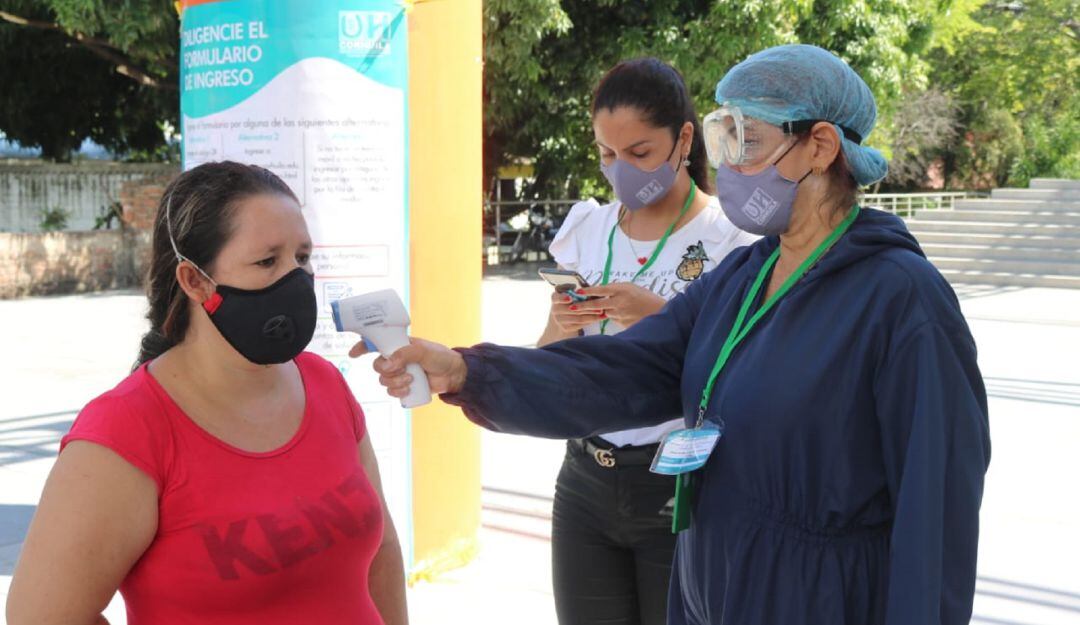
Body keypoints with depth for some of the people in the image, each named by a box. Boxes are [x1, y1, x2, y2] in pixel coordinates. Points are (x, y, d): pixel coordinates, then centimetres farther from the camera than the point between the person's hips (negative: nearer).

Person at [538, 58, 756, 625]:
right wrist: (559, 329, -10)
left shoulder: (729, 238, -9)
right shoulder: (586, 229, 5)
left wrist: (664, 317, -22)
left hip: (681, 490, -4)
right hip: (586, 482, 4)